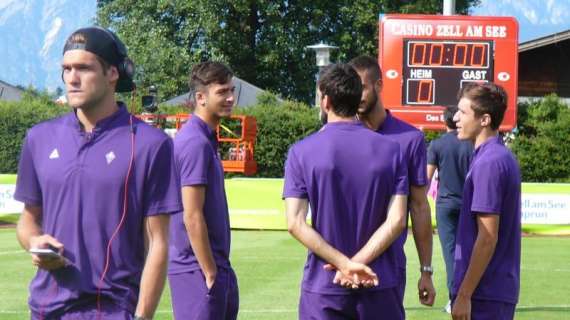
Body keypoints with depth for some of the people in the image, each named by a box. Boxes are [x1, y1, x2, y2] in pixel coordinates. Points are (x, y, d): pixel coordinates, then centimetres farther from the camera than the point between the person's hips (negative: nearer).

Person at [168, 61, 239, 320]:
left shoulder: (207, 140, 13)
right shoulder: (195, 143, -16)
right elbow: (192, 217, -19)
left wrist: (219, 270, 16)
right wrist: (210, 274, -17)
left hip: (216, 268, 10)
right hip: (199, 270, -10)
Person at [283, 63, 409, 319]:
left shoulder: (301, 152, -4)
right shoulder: (389, 150, 0)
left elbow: (295, 223, -12)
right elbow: (396, 220, -8)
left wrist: (345, 263, -14)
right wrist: (357, 262, -11)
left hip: (323, 287, -1)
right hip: (378, 284, 2)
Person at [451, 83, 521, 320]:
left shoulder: (488, 162, -17)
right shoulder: (502, 157, 13)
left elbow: (487, 239, -20)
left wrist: (464, 295, -18)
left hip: (483, 293, -9)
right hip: (500, 290, 9)